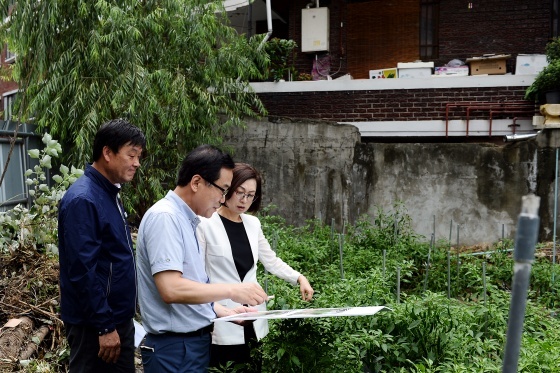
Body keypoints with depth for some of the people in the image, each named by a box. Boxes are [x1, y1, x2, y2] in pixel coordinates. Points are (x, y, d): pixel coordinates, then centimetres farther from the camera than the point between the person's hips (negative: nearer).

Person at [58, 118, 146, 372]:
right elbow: (83, 271, -24)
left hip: (119, 317, 9)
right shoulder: (82, 199, -21)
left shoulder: (110, 193, 9)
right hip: (94, 325, -9)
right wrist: (104, 327, -21)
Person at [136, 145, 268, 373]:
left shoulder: (187, 220, 12)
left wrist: (225, 312, 7)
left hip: (196, 342, 9)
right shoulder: (165, 217, -17)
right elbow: (171, 289, -26)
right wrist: (231, 290, -19)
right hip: (175, 347, -9)